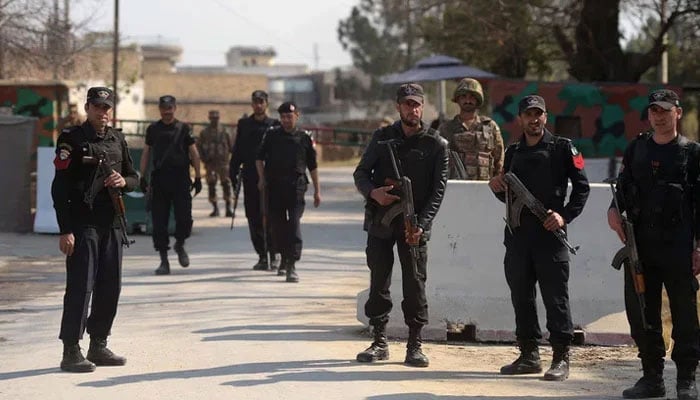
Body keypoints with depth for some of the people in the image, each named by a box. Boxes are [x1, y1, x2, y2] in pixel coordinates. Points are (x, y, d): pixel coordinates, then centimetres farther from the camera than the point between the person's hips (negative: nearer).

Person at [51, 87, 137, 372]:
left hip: (112, 223, 7)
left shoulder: (117, 140, 13)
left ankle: (98, 346, 21)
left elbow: (134, 177, 21)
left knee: (110, 287, 10)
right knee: (80, 287, -8)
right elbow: (60, 188, -10)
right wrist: (65, 230, -16)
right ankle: (71, 351, -5)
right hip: (82, 224, -6)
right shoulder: (72, 139, -6)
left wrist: (124, 181, -5)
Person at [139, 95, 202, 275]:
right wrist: (143, 177, 7)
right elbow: (146, 154, 14)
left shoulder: (183, 128, 5)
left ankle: (180, 244, 25)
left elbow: (194, 153, 6)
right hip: (159, 179, 2)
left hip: (180, 179, -1)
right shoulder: (153, 129, 10)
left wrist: (198, 178, 3)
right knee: (159, 222, -1)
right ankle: (164, 260, 7)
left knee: (184, 218, -7)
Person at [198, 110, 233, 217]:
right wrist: (204, 158, -1)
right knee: (211, 186, 2)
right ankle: (215, 208, 10)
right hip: (210, 163, 1)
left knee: (226, 184, -7)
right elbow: (199, 147, 11)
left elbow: (230, 146, 10)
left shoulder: (224, 131, 5)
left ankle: (228, 208, -4)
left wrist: (227, 156, -2)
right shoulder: (204, 132, 7)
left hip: (223, 163, -1)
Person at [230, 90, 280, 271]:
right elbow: (237, 150, 13)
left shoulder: (274, 125, 4)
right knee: (253, 217, 3)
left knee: (269, 216, -8)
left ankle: (273, 253, 5)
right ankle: (262, 256, 9)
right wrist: (233, 173, 6)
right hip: (250, 177, 3)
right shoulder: (244, 124, 12)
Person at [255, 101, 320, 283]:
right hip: (275, 186, 2)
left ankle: (292, 265, -17)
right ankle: (284, 258, 28)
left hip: (296, 186, -2)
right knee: (277, 224, 8)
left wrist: (317, 190, 9)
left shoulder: (304, 137, 6)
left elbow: (312, 166, 10)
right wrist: (262, 178, 3)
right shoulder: (272, 135, 9)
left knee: (294, 224, -13)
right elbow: (260, 158, 15)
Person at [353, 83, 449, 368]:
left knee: (415, 284, -3)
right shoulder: (382, 137, 6)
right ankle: (379, 342, 14)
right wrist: (373, 192, -15)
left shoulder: (436, 144, -1)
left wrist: (421, 225, -15)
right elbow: (361, 172, 8)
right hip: (379, 221, 2)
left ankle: (415, 345, 4)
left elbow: (438, 190, -4)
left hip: (414, 225, -2)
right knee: (379, 282, 5)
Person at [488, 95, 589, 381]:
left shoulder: (562, 148, 1)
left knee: (555, 298, -4)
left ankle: (561, 358, 0)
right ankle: (529, 355, 16)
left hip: (550, 234, -5)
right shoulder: (513, 152, 16)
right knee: (521, 297, 8)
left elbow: (581, 187, 0)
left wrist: (565, 215, -11)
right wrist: (498, 189, 2)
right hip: (517, 236, 5)